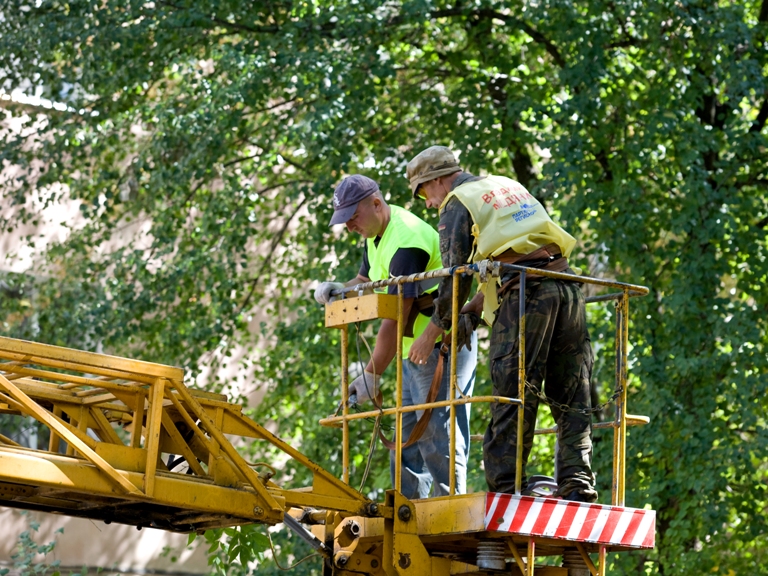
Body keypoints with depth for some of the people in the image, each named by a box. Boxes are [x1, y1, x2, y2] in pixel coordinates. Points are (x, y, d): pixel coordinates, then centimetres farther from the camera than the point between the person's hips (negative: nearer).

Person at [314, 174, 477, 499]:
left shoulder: (407, 242, -22)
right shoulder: (377, 233, 10)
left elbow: (396, 317, -24)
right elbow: (367, 281, 26)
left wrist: (372, 375, -23)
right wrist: (340, 289, 2)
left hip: (441, 347, -11)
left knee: (438, 441, -13)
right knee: (407, 442, 10)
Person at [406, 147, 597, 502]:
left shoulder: (457, 204, 6)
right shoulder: (508, 186, 29)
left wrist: (433, 330, 11)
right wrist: (482, 300, 27)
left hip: (525, 293, -7)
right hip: (566, 284, 7)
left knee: (513, 395, -8)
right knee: (571, 398, 6)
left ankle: (504, 487, -11)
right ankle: (577, 486, 0)